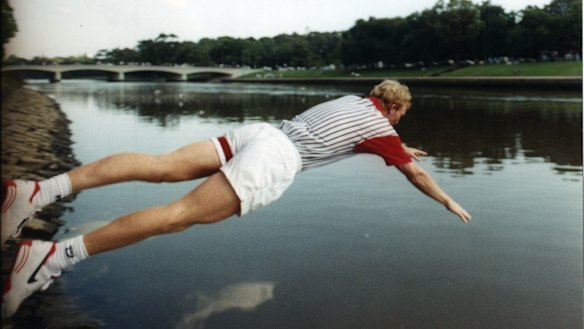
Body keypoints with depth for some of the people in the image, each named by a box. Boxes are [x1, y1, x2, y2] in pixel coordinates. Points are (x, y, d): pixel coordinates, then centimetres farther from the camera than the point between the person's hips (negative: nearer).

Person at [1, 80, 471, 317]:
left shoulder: (353, 101, 29)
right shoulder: (380, 127, 10)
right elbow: (415, 173, 18)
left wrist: (401, 150, 59)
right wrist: (448, 202, 34)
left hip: (263, 132, 8)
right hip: (277, 161, -7)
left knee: (164, 167, -6)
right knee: (183, 213, -16)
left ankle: (38, 191, -17)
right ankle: (55, 255, -24)